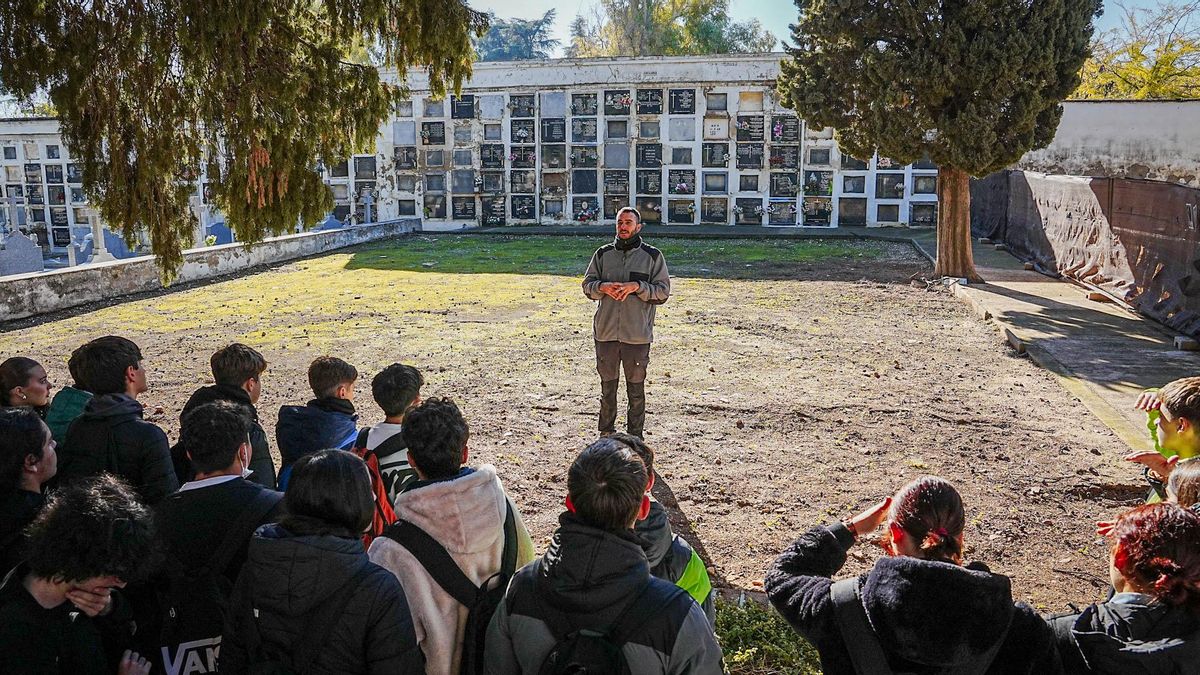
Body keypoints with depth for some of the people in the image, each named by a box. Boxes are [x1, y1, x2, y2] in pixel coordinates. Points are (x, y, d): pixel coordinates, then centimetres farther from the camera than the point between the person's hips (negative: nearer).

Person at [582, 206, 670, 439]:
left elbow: (663, 291, -1)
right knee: (608, 385, 10)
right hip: (606, 332, 2)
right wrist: (603, 287, -10)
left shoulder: (652, 256, 2)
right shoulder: (603, 254, 10)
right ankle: (606, 433, 22)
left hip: (638, 334, -2)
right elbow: (587, 284, 11)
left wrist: (637, 286, -16)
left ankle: (635, 436, 15)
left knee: (636, 388, 5)